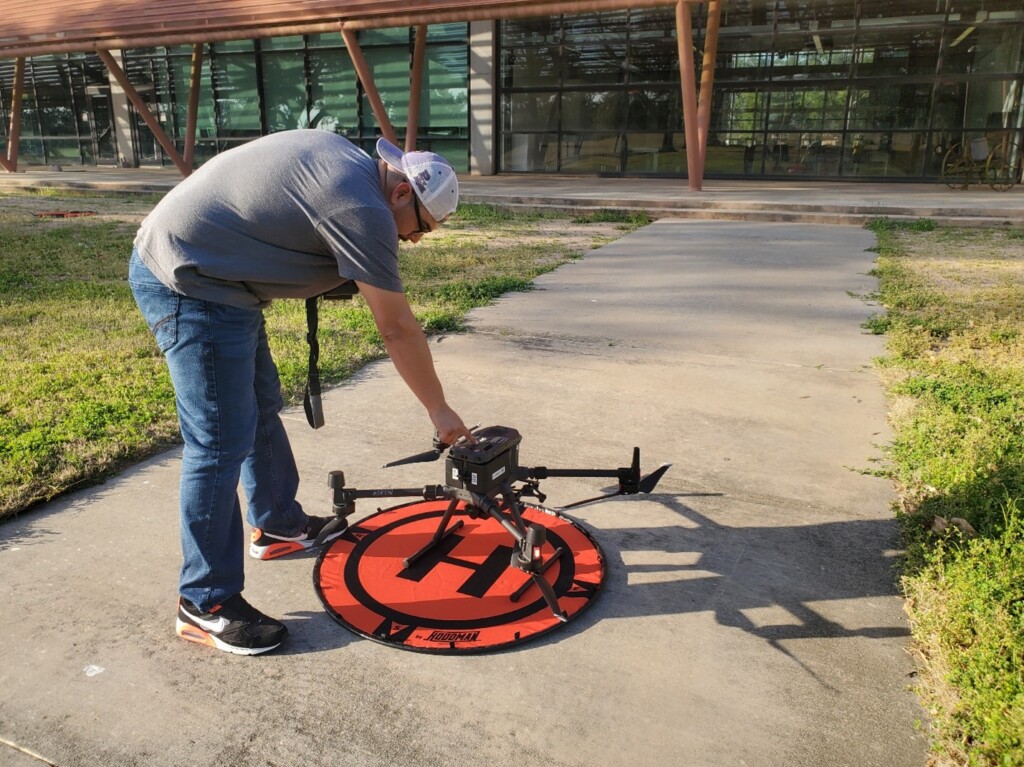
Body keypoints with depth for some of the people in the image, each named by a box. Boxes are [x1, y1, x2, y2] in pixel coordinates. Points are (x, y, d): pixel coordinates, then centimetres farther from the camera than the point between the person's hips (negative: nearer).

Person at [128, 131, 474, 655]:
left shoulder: (343, 158, 8)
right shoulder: (362, 208, -20)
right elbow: (398, 329, -17)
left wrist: (321, 274, 5)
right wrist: (440, 411, -7)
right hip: (189, 284, -11)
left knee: (260, 408, 19)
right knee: (222, 445, -8)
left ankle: (278, 525, 36)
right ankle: (205, 604, 4)